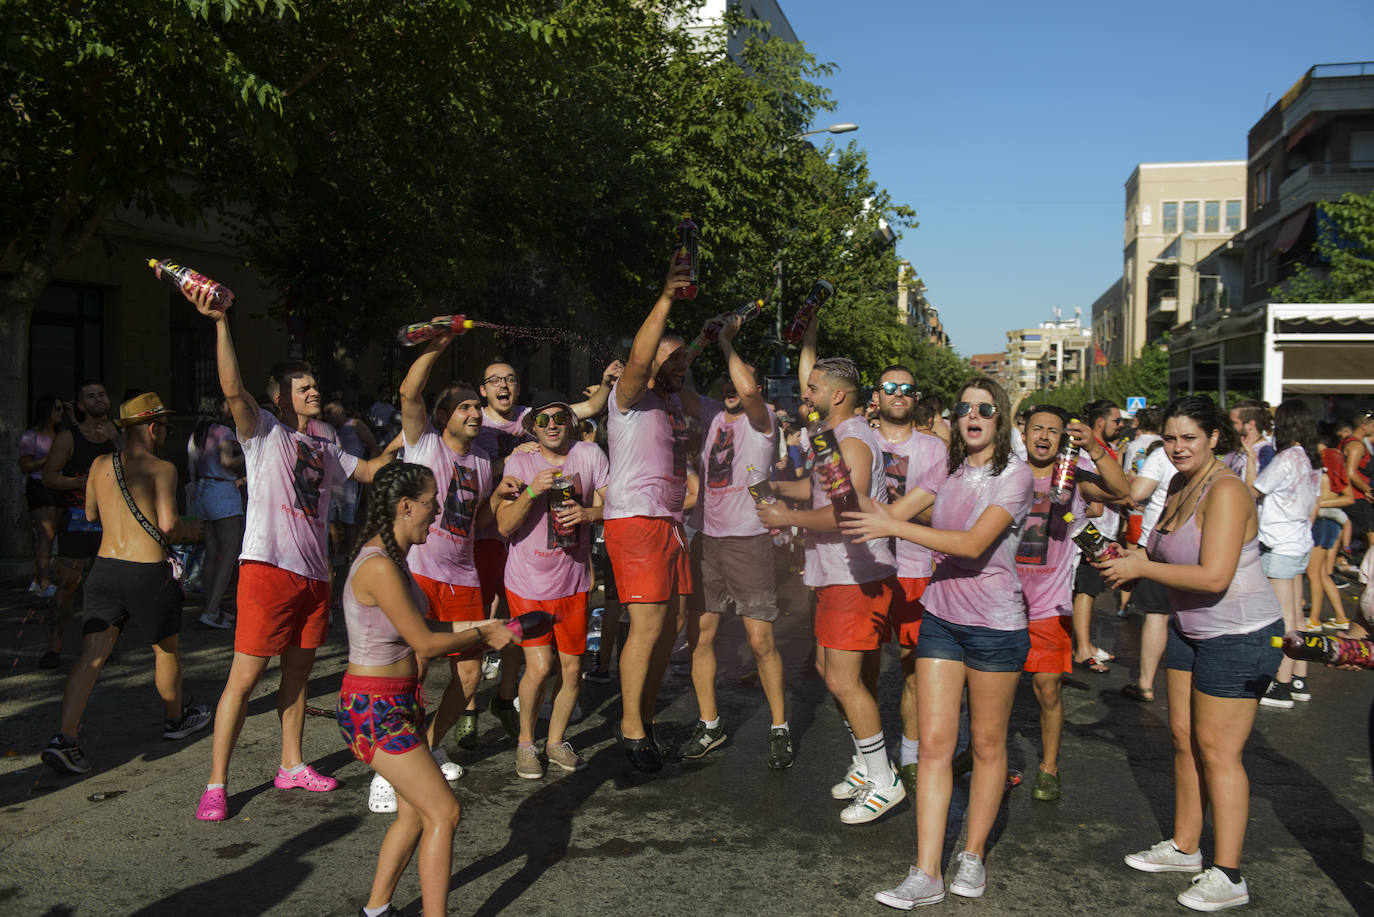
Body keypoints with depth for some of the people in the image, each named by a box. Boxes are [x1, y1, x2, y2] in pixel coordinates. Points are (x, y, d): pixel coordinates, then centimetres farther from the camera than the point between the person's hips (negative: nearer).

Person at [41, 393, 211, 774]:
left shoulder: (100, 465, 9)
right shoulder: (162, 468, -8)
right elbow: (168, 525, -17)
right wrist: (190, 529, 4)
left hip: (105, 567, 5)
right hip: (148, 571, -4)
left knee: (92, 655, 1)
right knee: (166, 648, 17)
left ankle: (65, 738, -12)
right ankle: (175, 719, 36)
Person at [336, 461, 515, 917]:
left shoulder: (392, 558, 7)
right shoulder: (379, 567, -24)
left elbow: (419, 624, 14)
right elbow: (425, 643, -19)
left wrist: (476, 625, 4)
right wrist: (484, 636, -6)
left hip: (399, 701, 10)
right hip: (374, 708, -10)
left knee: (415, 811, 17)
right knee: (444, 813, -5)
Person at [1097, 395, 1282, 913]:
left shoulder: (1226, 491, -22)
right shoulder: (1180, 487, 7)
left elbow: (1213, 577, -29)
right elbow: (1168, 550, 20)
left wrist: (1141, 567, -20)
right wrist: (1130, 559, 0)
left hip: (1239, 635, -9)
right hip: (1191, 628, 9)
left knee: (1217, 750, -4)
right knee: (1184, 737, 15)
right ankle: (1184, 847, 30)